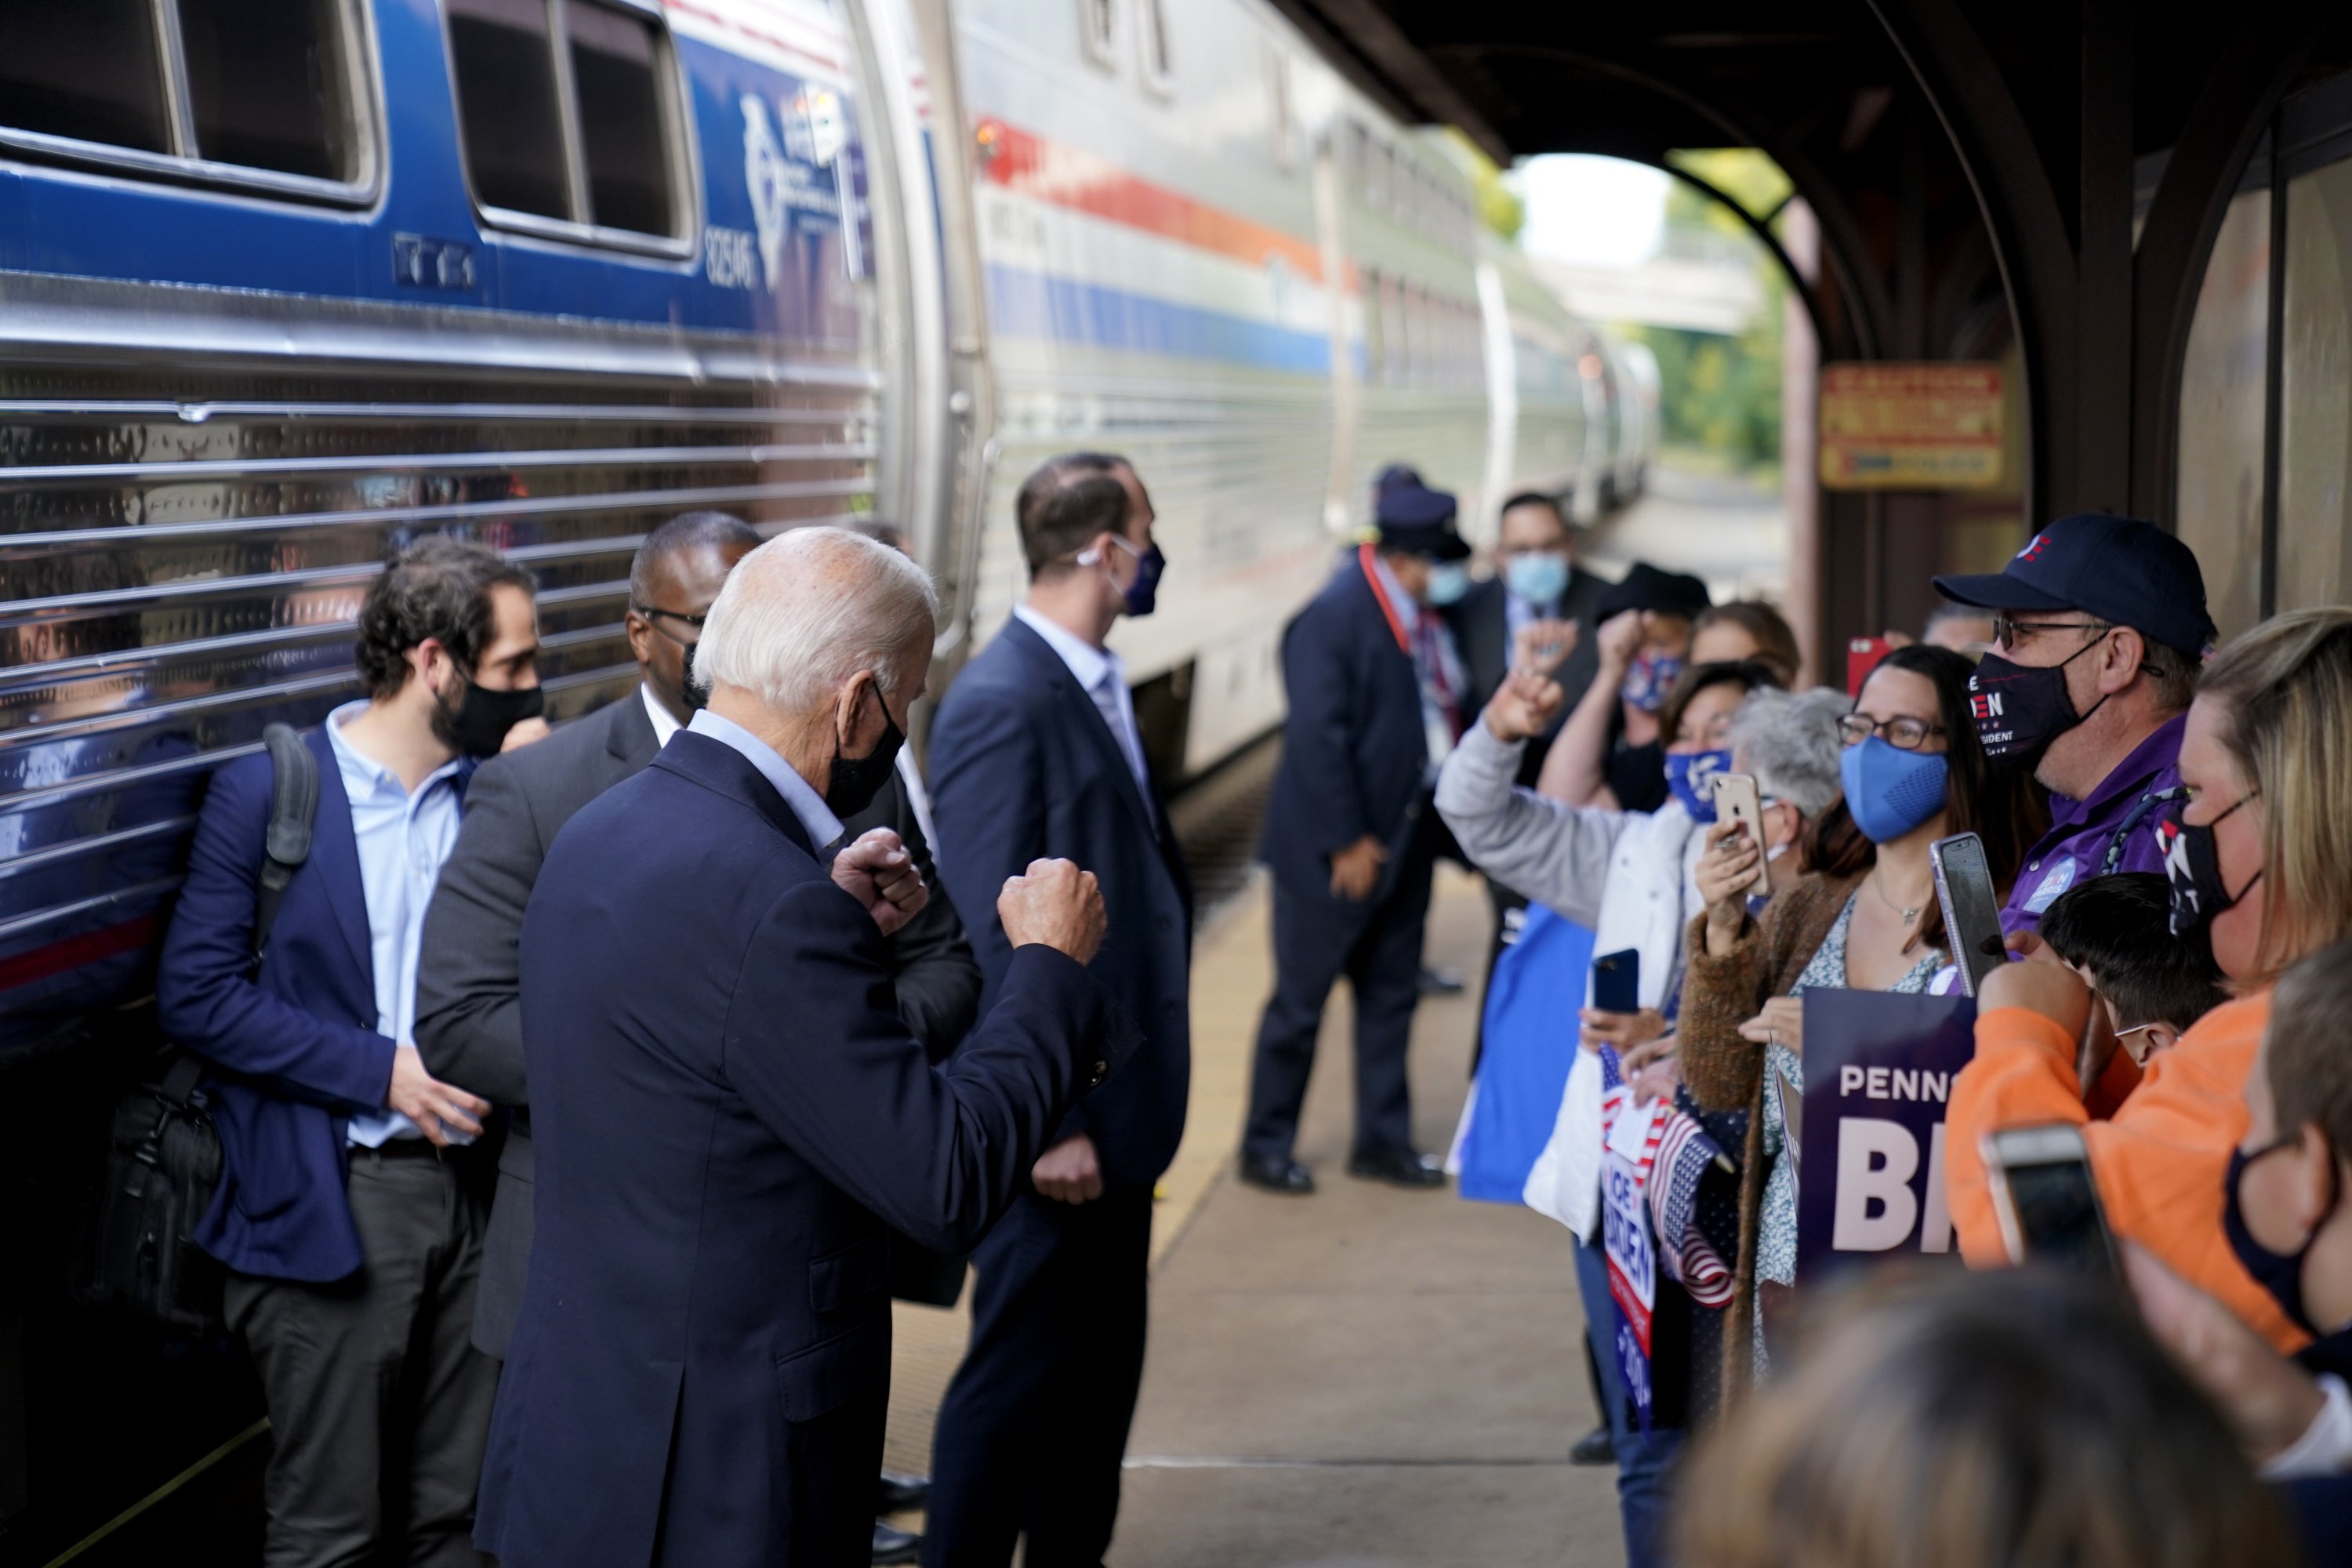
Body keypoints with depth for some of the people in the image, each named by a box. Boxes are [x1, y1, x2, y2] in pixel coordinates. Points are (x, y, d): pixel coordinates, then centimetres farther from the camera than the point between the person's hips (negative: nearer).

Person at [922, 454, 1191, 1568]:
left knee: (1100, 1370, 18)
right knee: (1019, 1376, 1)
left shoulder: (1095, 683, 9)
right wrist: (1045, 1121, -21)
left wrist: (1131, 1097, 14)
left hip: (1116, 1100, 9)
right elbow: (990, 937, -21)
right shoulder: (1002, 704, -19)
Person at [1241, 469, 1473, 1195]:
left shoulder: (1422, 616, 5)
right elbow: (1317, 735, -20)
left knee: (1391, 997, 15)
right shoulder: (1334, 617, -18)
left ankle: (1383, 1139, 27)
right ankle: (1265, 1146, 18)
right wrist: (1346, 841, -18)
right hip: (1339, 852, -8)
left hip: (1405, 839, 8)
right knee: (1300, 1003, 5)